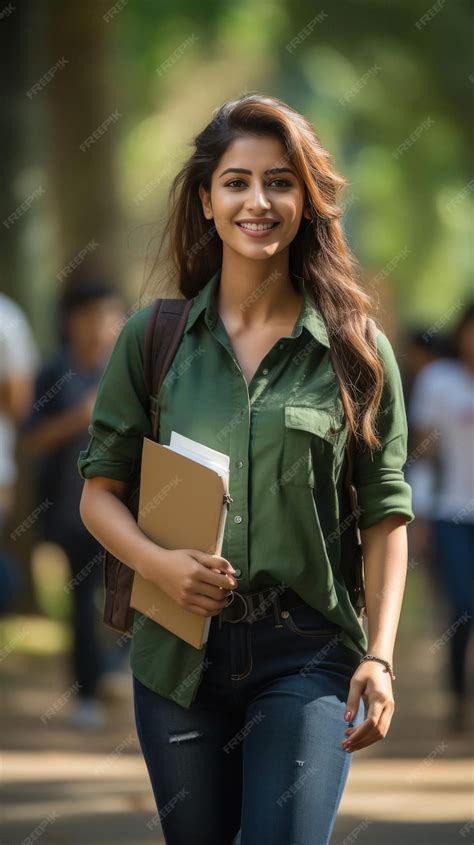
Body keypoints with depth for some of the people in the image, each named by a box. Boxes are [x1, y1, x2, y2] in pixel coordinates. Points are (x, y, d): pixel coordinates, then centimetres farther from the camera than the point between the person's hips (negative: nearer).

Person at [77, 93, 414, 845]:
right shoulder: (153, 338, 5)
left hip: (306, 654, -2)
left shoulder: (355, 350, 2)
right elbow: (100, 489, 6)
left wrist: (380, 657, -7)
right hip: (180, 655, 2)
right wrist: (157, 563, -14)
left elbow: (386, 512, 2)